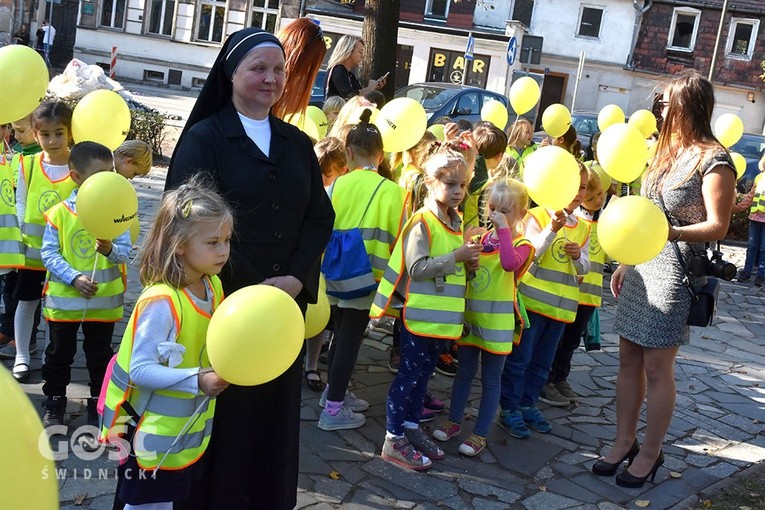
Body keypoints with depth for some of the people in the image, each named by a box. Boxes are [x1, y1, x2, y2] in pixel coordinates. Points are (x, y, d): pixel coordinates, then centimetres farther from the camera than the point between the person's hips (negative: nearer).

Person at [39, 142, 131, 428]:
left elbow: (126, 251, -7)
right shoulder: (59, 213, -9)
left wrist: (111, 249, -29)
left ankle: (99, 402, 30)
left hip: (104, 300, 1)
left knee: (100, 354, 14)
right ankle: (54, 402, 31)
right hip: (64, 299, -1)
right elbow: (49, 254, -9)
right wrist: (74, 278, -20)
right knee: (59, 353, 14)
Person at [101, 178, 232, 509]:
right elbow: (140, 370, -27)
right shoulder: (161, 302, -27)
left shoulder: (213, 286, -1)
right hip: (157, 440, -8)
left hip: (193, 431, 8)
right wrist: (197, 380, -34)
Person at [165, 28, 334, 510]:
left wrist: (295, 278, -10)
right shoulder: (203, 139, -3)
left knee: (274, 411, 11)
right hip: (222, 302, -4)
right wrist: (249, 287, -16)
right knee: (221, 414, 4)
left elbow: (321, 215, 6)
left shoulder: (298, 143, 11)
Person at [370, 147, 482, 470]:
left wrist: (468, 262, 2)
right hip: (420, 314, -8)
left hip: (442, 316, 8)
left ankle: (411, 428, 30)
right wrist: (456, 256, -23)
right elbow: (417, 267, -23)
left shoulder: (456, 222, 12)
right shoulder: (422, 222, -15)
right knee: (409, 375, 0)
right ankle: (394, 440, 10)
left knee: (423, 373, 17)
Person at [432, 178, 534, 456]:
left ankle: (480, 434, 17)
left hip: (496, 321, -5)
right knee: (465, 371, 17)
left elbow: (510, 263, -34)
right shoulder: (483, 238, 6)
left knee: (491, 379, 7)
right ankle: (454, 421, 32)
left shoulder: (521, 245, -9)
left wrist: (503, 228, -29)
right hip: (471, 316, 5)